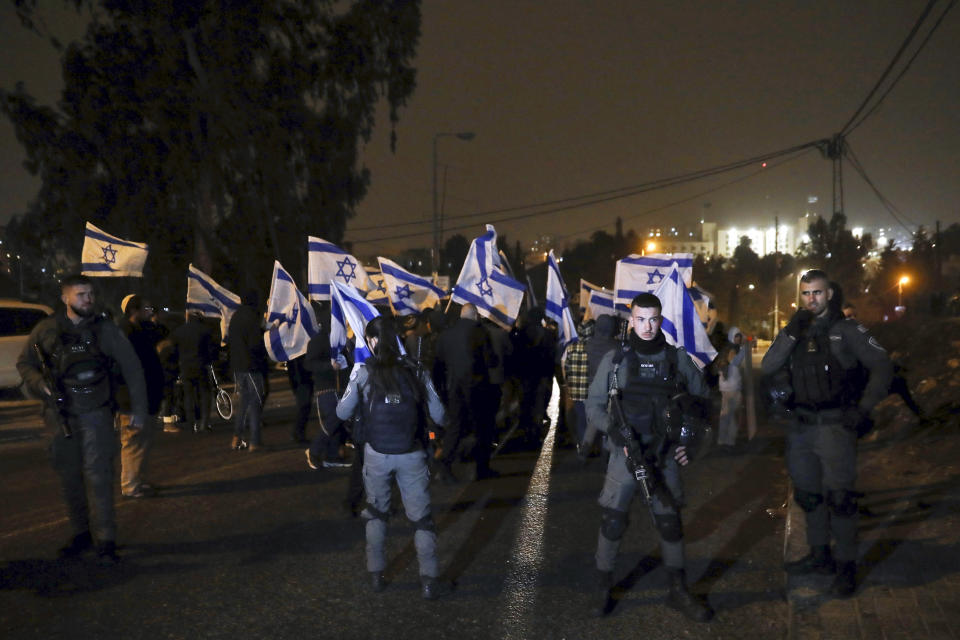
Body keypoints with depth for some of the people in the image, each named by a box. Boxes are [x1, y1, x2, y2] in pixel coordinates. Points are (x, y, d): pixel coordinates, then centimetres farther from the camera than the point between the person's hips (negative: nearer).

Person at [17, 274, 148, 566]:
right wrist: (39, 384, -8)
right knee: (69, 477, 10)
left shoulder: (105, 329, -3)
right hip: (61, 416, 3)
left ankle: (106, 541, -6)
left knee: (98, 476, -10)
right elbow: (25, 363, 14)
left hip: (95, 414, -3)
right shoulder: (46, 330, 2)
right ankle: (81, 533, 25)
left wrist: (139, 410, 0)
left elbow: (132, 369, 1)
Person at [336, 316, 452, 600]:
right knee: (421, 517, 8)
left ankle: (376, 574, 24)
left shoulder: (363, 371, -4)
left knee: (376, 512, 21)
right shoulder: (416, 370, -1)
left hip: (376, 453, 0)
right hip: (411, 454, 0)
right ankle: (429, 581, 6)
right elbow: (439, 415, -1)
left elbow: (343, 412, 0)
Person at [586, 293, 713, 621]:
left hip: (665, 456, 1)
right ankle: (603, 588, 14)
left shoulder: (677, 358, 2)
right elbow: (594, 404, 1)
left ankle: (678, 591, 20)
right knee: (612, 521, -1)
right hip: (625, 455, -1)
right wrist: (617, 434, -13)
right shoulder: (614, 359, -1)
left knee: (670, 522, 7)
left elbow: (702, 399, 12)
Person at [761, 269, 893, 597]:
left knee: (839, 495, -8)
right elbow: (767, 367, -2)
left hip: (835, 423, -6)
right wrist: (791, 333, -14)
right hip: (801, 424, 6)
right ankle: (820, 556, 27)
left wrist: (864, 408, -13)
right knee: (807, 493, 13)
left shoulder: (846, 329, -4)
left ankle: (846, 565, 2)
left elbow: (882, 366, -5)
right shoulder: (794, 330, 10)